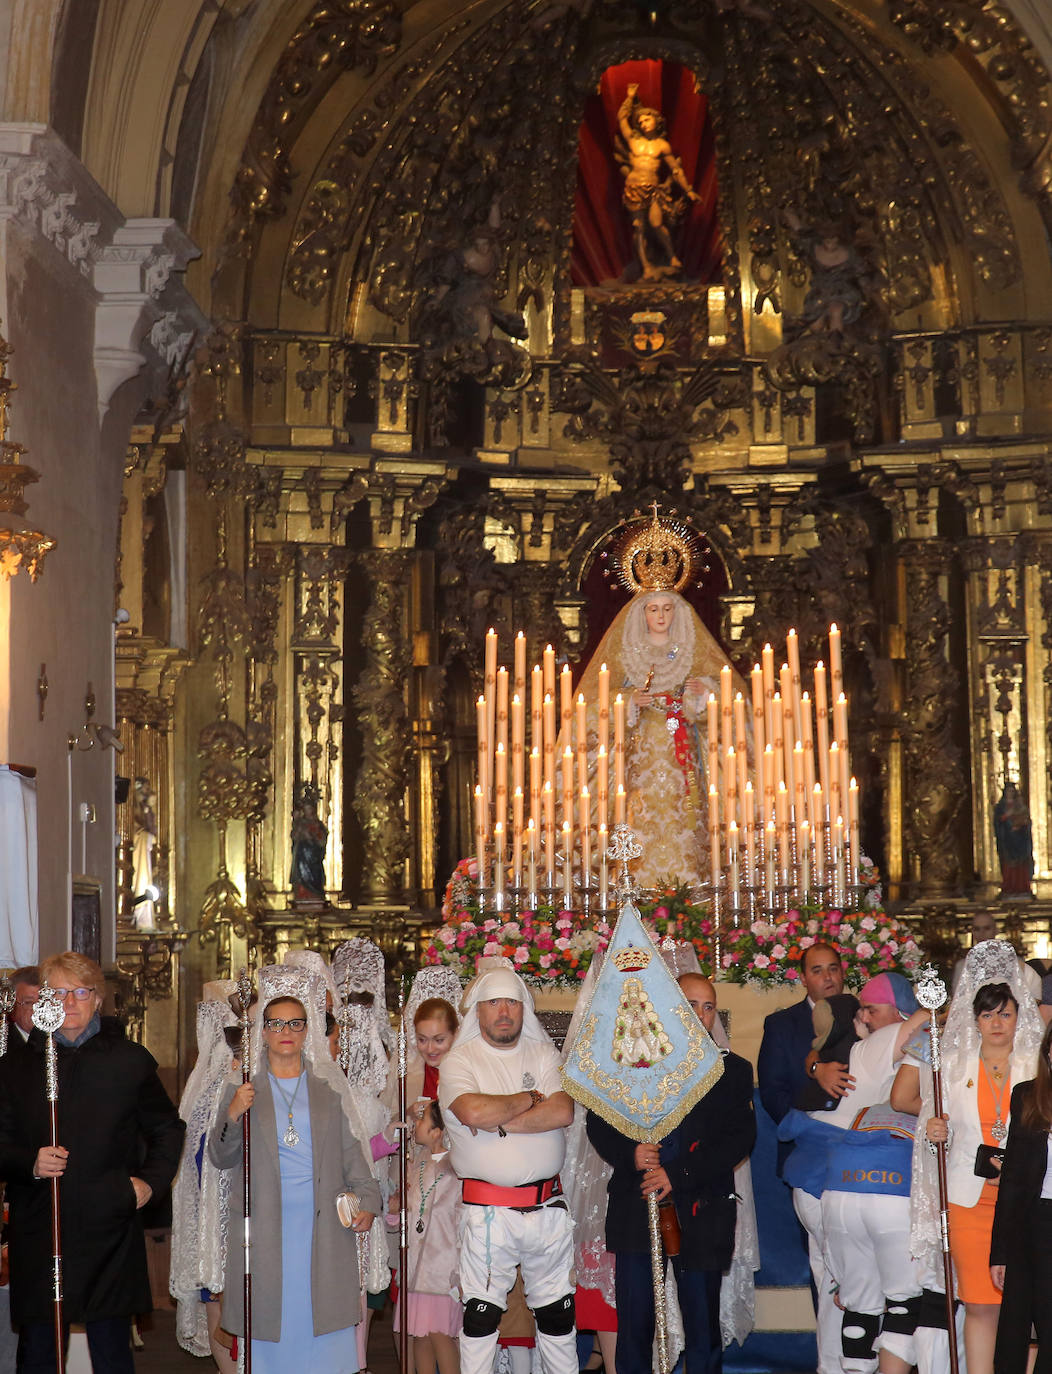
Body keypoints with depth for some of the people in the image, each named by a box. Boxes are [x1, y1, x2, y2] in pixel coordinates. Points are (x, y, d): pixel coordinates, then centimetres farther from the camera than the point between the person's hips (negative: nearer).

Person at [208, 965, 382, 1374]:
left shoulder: (328, 1091, 12)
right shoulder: (241, 1089, 9)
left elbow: (351, 1155, 11)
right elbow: (220, 1158, 4)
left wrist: (368, 1201, -2)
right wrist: (233, 1115, -13)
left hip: (322, 1229, 1)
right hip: (265, 1229, -1)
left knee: (323, 1331, -3)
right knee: (267, 1320, -5)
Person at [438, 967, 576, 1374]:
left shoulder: (543, 1054, 9)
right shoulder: (460, 1061, -1)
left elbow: (563, 1112, -7)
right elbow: (473, 1112, -19)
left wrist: (498, 1124, -13)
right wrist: (528, 1099, -6)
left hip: (548, 1206, 3)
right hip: (488, 1210, -3)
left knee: (558, 1309, 12)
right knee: (481, 1311, -1)